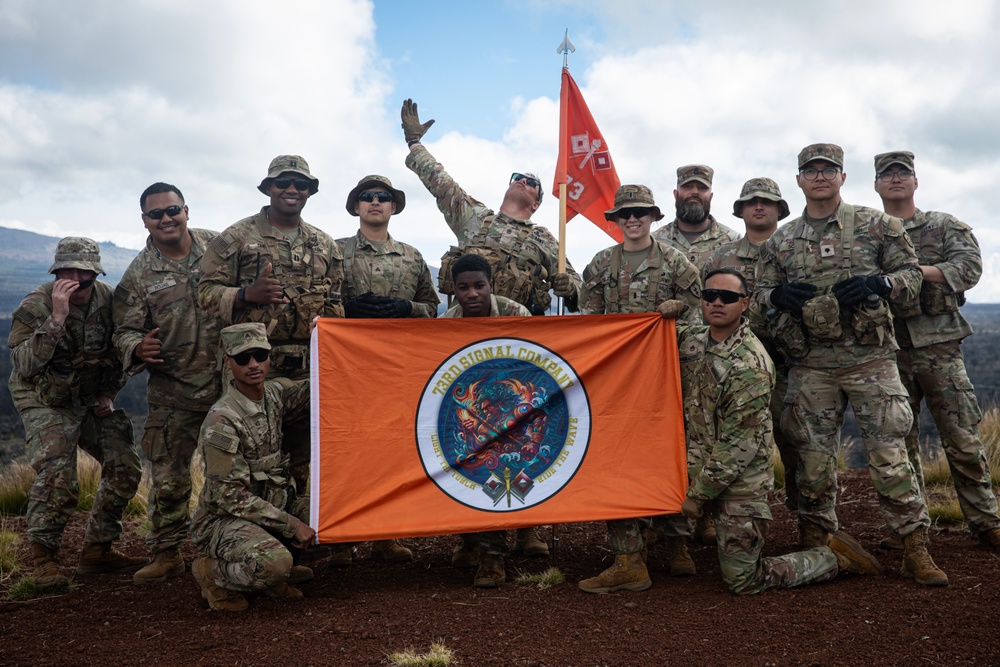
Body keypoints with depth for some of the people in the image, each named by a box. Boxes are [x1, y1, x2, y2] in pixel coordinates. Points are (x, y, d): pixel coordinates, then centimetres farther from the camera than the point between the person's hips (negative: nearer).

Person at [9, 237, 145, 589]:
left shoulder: (109, 299, -6)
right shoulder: (35, 306, -19)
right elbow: (23, 366, -32)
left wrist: (109, 393, 7)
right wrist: (56, 318, -39)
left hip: (92, 400, 5)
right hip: (46, 402, -5)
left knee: (126, 466, -3)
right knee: (57, 474, -24)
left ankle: (97, 551, 12)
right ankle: (44, 558, -4)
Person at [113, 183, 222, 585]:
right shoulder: (138, 275, -1)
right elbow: (125, 331, -1)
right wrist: (137, 348, -22)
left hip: (229, 381, 1)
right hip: (173, 393, 0)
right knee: (168, 477, 3)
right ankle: (166, 553, 19)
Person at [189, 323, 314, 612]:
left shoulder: (275, 393, 1)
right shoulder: (222, 420, -20)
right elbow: (227, 495, -21)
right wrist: (291, 525, -21)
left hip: (274, 505, 8)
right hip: (224, 518, -7)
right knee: (273, 563, -36)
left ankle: (278, 570, 9)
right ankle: (213, 572, -3)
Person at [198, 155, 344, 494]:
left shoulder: (326, 245, 15)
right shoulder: (237, 237, 2)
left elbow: (334, 305, 17)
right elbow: (207, 292, 0)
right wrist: (247, 294, -19)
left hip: (310, 370, 4)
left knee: (303, 461, 10)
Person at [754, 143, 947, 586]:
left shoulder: (876, 225, 5)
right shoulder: (781, 241, 10)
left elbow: (912, 273, 6)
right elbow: (759, 293, 14)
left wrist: (877, 283, -14)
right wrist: (779, 295, -9)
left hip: (870, 358, -2)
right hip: (810, 365, 2)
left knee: (889, 452, -4)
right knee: (814, 455, 7)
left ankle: (915, 549, 7)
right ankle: (815, 543, 20)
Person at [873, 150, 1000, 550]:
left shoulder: (945, 227, 8)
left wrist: (918, 270, -21)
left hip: (938, 345, -1)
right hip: (889, 350, 2)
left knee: (962, 437, 0)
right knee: (899, 440, 6)